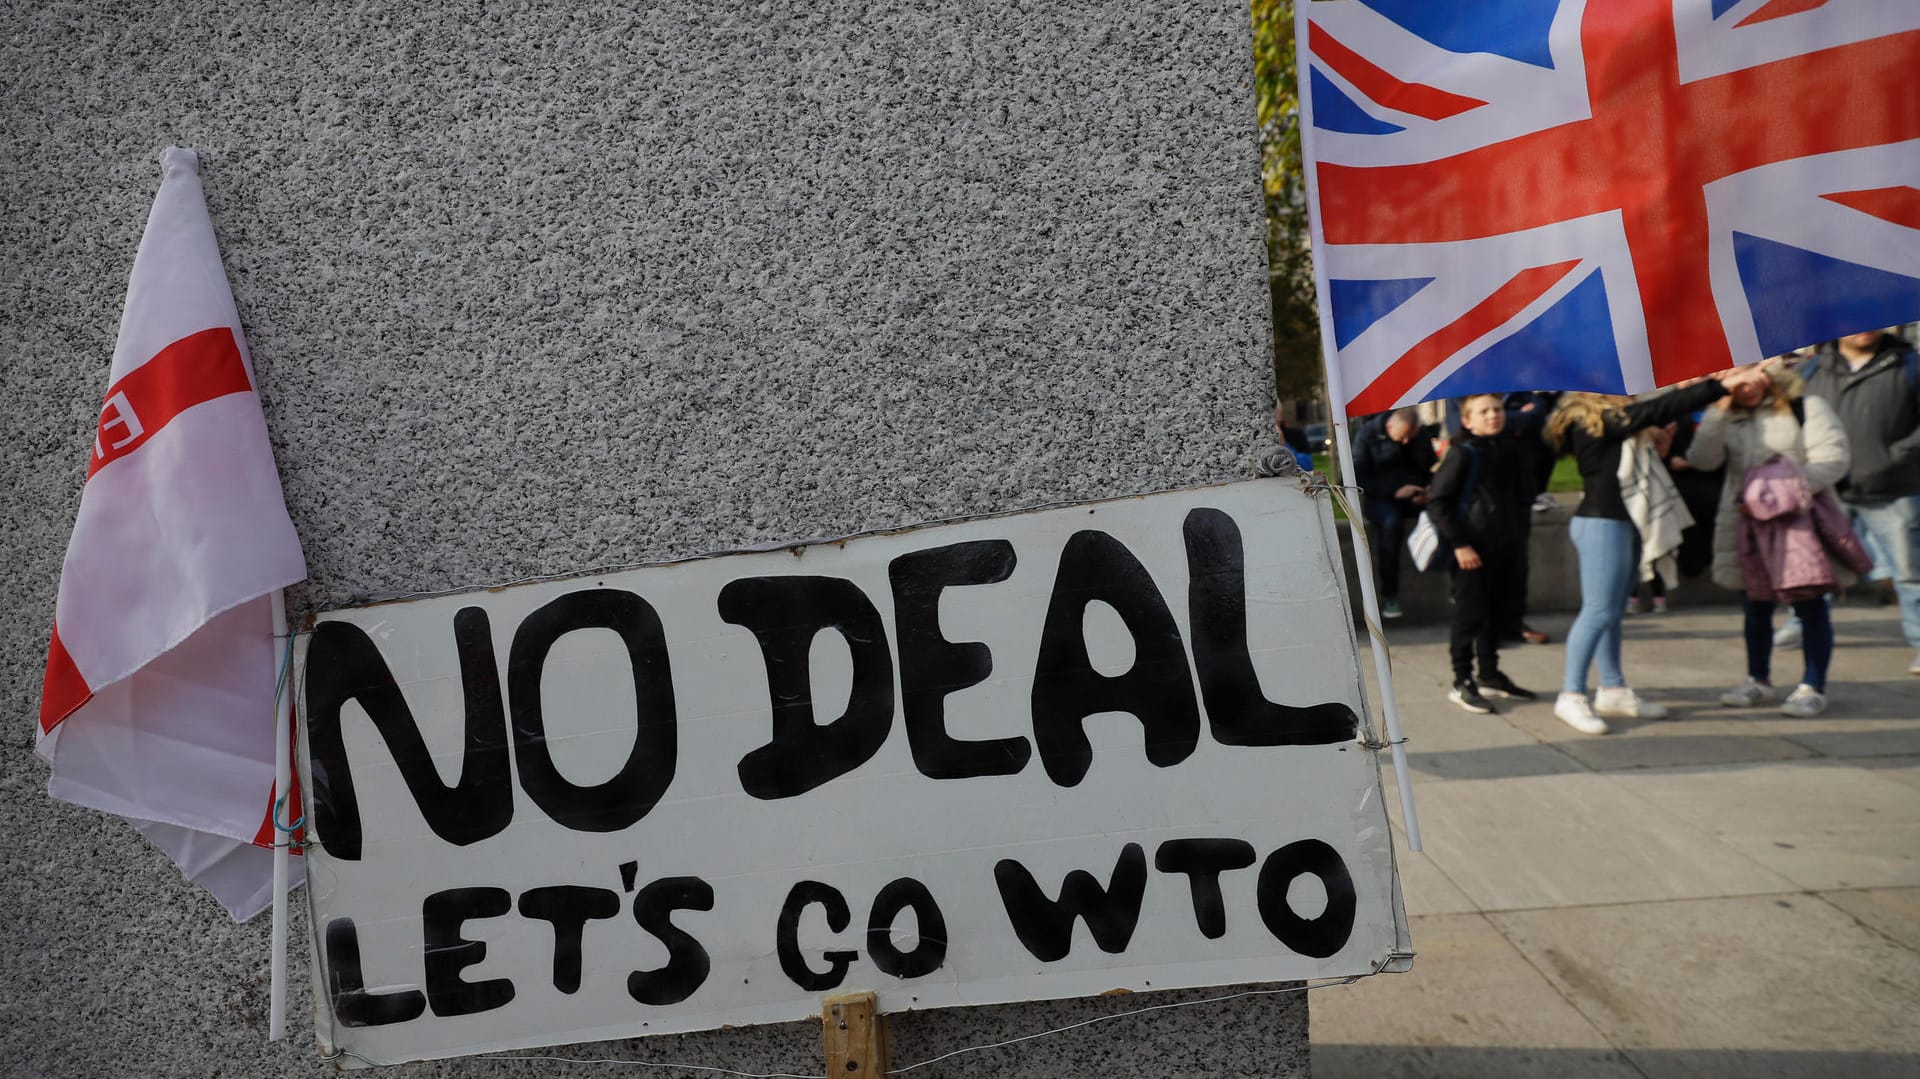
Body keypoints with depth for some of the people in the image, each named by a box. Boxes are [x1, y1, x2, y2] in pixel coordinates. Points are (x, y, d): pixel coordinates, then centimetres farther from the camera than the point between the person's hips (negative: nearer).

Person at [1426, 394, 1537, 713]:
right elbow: (1436, 500, -14)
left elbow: (1522, 497, 20)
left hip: (1507, 548, 7)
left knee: (1498, 612, 15)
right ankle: (1462, 682, 9)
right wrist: (1459, 544, -16)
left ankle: (1490, 675, 30)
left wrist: (1519, 538, 13)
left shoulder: (1512, 450, 9)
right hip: (1475, 549, -7)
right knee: (1470, 614, -1)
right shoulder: (1462, 453, -11)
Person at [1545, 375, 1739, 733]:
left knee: (1611, 612, 14)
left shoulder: (1611, 421, 16)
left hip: (1621, 523, 10)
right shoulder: (1600, 420, -13)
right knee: (1599, 611, -11)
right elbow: (1659, 409, -17)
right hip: (1602, 524, -10)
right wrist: (1719, 386, -15)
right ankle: (1572, 696, -7)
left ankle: (1613, 690, 21)